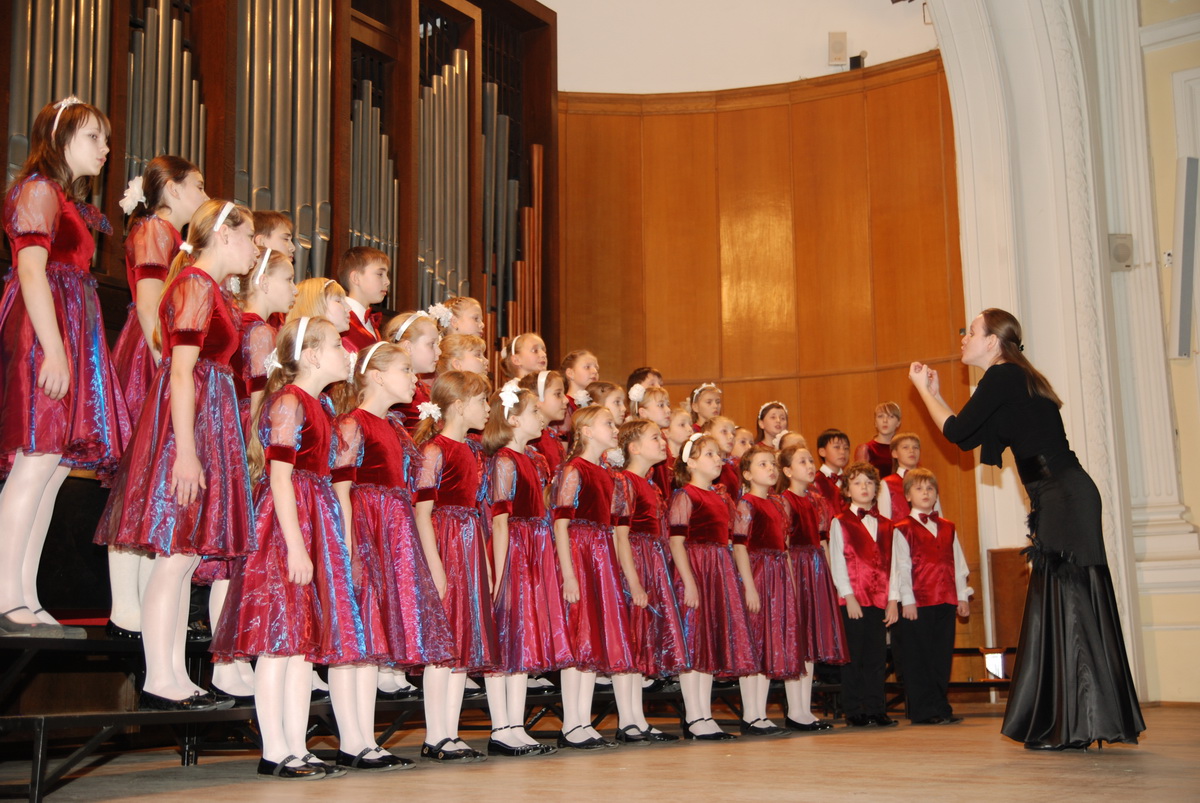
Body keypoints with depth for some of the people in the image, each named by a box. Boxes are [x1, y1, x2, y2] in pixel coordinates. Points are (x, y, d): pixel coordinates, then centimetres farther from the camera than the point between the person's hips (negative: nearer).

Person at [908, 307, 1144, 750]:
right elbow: (966, 438, 22)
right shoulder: (1015, 379, 20)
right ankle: (1080, 722, 17)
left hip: (1064, 498, -10)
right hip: (1061, 500, 10)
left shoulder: (1002, 378, -8)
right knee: (1058, 607, 11)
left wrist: (923, 389, 3)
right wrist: (935, 393, 24)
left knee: (1066, 605, -7)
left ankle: (1074, 727, -3)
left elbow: (956, 431, -9)